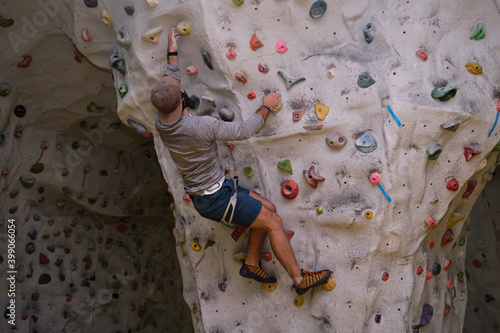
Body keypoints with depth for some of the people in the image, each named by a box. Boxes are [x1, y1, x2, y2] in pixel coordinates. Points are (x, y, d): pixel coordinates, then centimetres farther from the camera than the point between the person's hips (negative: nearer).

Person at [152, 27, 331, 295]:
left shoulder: (161, 122, -5)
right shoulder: (201, 126, -28)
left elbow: (170, 83, 14)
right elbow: (244, 131, -17)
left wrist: (172, 51, 22)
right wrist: (266, 107, -1)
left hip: (202, 196, 9)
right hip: (217, 198, -9)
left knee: (268, 209, 16)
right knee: (274, 223, 0)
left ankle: (251, 263, 24)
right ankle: (299, 279, 10)